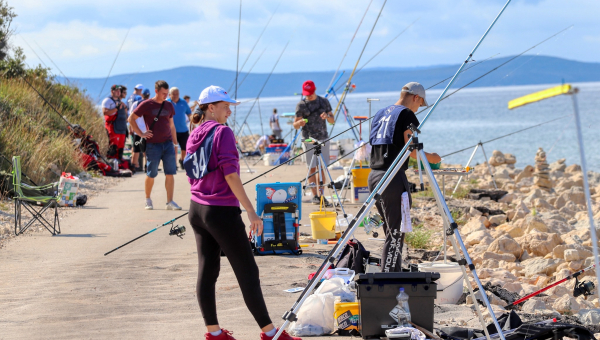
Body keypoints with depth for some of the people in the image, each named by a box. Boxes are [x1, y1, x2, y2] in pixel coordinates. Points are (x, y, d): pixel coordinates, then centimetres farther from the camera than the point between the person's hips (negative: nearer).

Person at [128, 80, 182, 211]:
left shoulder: (169, 106, 11)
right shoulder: (146, 105, -2)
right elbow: (131, 119, 3)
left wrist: (175, 142, 19)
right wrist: (141, 134, -5)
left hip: (168, 143, 3)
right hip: (153, 145, -3)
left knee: (170, 173, -4)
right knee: (151, 174, 4)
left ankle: (170, 202, -2)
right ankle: (148, 199, 22)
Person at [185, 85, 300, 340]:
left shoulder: (194, 137, 11)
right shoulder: (222, 132, -12)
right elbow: (230, 175, -19)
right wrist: (251, 211, -18)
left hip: (197, 210, 8)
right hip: (222, 211, -8)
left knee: (207, 271, 8)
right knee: (247, 272, -2)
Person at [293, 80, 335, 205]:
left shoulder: (324, 102, 8)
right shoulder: (301, 105, 0)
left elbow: (332, 121, 11)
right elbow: (295, 125, -1)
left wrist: (327, 116, -12)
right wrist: (300, 123, -25)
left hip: (323, 139, 2)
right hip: (309, 139, -2)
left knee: (322, 168, 2)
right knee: (312, 168, -4)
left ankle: (322, 195, 8)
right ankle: (315, 196, 0)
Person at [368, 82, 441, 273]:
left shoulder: (380, 114, 18)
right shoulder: (407, 115, -6)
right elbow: (412, 150, -12)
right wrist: (430, 157, 7)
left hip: (374, 176, 9)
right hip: (393, 178, -9)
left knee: (391, 230, 17)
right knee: (395, 233, -7)